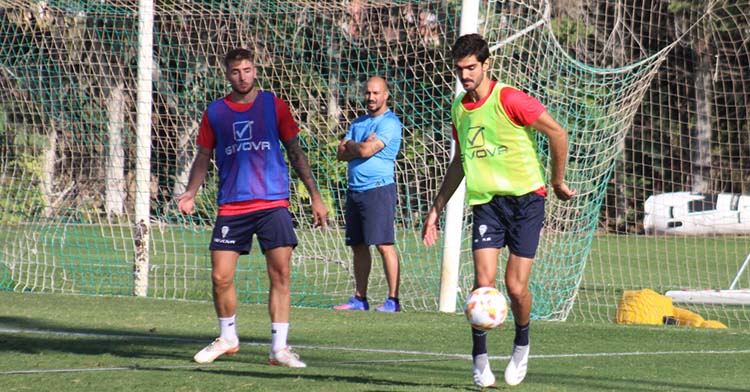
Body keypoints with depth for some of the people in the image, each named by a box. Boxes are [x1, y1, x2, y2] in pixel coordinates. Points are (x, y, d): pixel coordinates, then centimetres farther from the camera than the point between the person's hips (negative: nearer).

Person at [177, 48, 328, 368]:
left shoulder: (274, 106, 5)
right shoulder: (215, 112, 7)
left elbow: (295, 152, 10)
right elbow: (203, 157, 13)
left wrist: (315, 195, 5)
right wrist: (191, 192, -4)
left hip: (273, 203, -1)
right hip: (231, 207, 1)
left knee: (280, 275, -8)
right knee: (220, 277, -3)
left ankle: (279, 348, -3)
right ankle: (227, 338, 20)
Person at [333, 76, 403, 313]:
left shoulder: (389, 123, -6)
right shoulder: (358, 123, 19)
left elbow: (366, 150, -16)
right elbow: (340, 154, 10)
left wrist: (351, 145, 4)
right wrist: (361, 147, -6)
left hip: (378, 189, -8)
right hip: (355, 190, 8)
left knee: (384, 245, -11)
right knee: (358, 247, 10)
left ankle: (393, 300, -12)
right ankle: (360, 299, 15)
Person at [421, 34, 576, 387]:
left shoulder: (508, 99, -11)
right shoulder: (459, 108, 9)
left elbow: (557, 133, -6)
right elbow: (459, 162, 23)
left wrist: (557, 182, 3)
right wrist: (437, 208, 22)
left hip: (525, 198, -4)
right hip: (486, 202, 4)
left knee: (516, 287, -6)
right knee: (483, 282, -11)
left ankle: (521, 345, 22)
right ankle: (480, 358, 4)